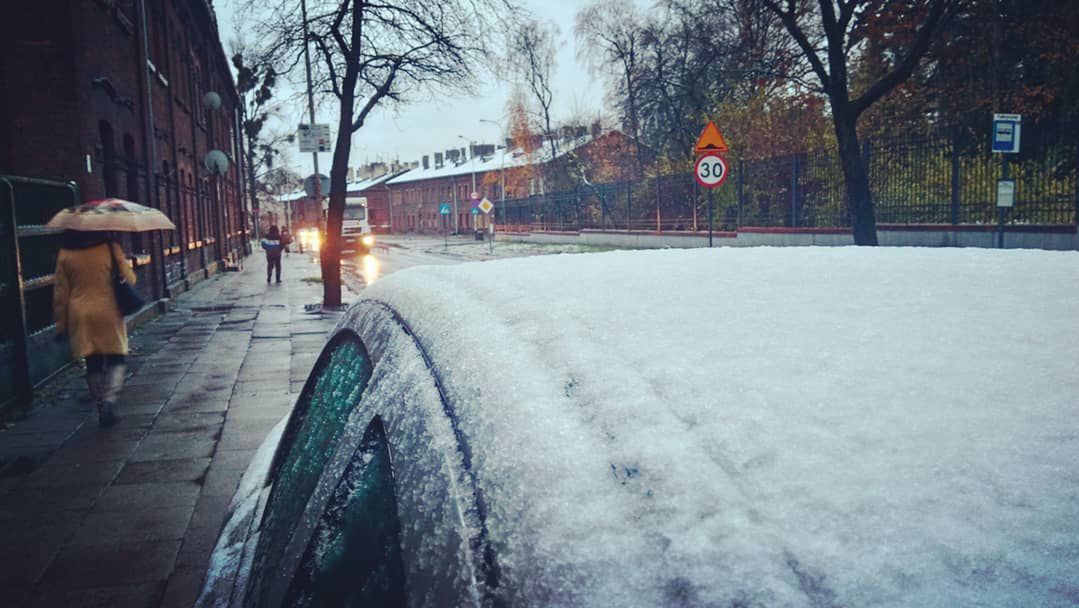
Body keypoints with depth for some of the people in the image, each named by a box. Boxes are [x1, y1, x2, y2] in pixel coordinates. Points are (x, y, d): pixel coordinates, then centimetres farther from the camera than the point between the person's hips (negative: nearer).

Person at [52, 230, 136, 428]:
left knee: (93, 364, 10)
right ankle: (109, 401, -12)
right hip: (109, 312, -2)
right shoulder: (110, 248, -7)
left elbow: (60, 292, 4)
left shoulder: (65, 254, 1)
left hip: (80, 316, 3)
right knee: (116, 359, 7)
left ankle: (101, 408, 16)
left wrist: (61, 323, 11)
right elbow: (129, 279, -3)